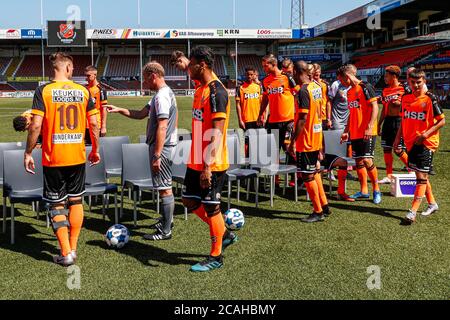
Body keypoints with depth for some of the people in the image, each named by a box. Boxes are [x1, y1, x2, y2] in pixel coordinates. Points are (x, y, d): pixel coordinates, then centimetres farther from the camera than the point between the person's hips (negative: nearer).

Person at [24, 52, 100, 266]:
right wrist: (95, 150, 14)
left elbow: (36, 126, -13)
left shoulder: (44, 91, -7)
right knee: (76, 200, 16)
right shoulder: (83, 91, 1)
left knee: (57, 204, 7)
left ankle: (66, 254, 7)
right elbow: (94, 124, 2)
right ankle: (73, 249, 21)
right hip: (78, 157, 3)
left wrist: (28, 153, -2)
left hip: (53, 158, -3)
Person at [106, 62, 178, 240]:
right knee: (165, 186, 19)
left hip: (161, 147, -10)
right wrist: (119, 110, 11)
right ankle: (167, 220, 32)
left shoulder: (162, 96, -18)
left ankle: (166, 231, 2)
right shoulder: (164, 93, 15)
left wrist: (156, 155, -24)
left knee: (165, 188, -5)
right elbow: (141, 114, 20)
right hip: (164, 146, 10)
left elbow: (162, 128, -24)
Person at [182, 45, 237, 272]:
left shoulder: (216, 91, -17)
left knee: (211, 206, 1)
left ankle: (216, 257, 16)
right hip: (196, 161, 10)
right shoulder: (201, 90, 13)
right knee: (190, 201, 16)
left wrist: (208, 166, -24)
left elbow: (216, 133, -22)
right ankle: (225, 235, 30)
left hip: (212, 164, -9)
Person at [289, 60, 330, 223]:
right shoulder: (317, 86, 7)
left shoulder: (304, 91, -19)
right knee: (314, 172, 19)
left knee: (307, 175, 1)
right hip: (317, 136, 9)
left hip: (305, 140, -9)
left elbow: (302, 119, -22)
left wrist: (293, 142, -19)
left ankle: (318, 212, 10)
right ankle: (324, 206, 27)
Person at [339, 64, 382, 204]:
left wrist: (369, 127, -21)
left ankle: (376, 190, 4)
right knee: (358, 161, 9)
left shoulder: (365, 87, -9)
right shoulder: (349, 92, 16)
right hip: (355, 133, 8)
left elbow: (375, 108, -14)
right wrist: (346, 131, 20)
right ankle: (364, 191, 18)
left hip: (367, 133, -8)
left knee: (367, 160, -11)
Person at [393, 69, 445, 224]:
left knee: (421, 176, -7)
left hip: (426, 142, -6)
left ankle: (413, 211, -10)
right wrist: (398, 138, 12)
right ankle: (432, 203, 32)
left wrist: (427, 133, -18)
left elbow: (442, 121, -8)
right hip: (411, 142, 6)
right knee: (420, 174, 15)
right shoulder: (406, 98, 7)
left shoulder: (430, 98, -9)